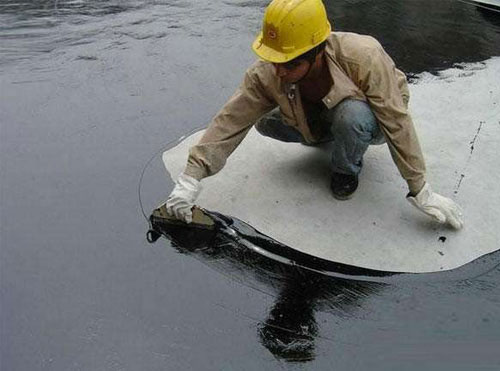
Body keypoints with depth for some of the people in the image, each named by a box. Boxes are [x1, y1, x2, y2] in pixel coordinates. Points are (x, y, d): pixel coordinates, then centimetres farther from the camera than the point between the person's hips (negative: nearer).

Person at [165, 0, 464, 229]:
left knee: (351, 116, -40)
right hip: (320, 120, 4)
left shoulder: (363, 57, -38)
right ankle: (328, 138, 8)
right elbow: (231, 120, -26)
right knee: (265, 122, -19)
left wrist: (421, 191, -28)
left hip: (372, 123, -4)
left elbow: (398, 124, -32)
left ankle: (347, 170, -6)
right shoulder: (266, 73, -28)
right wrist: (191, 177, -31)